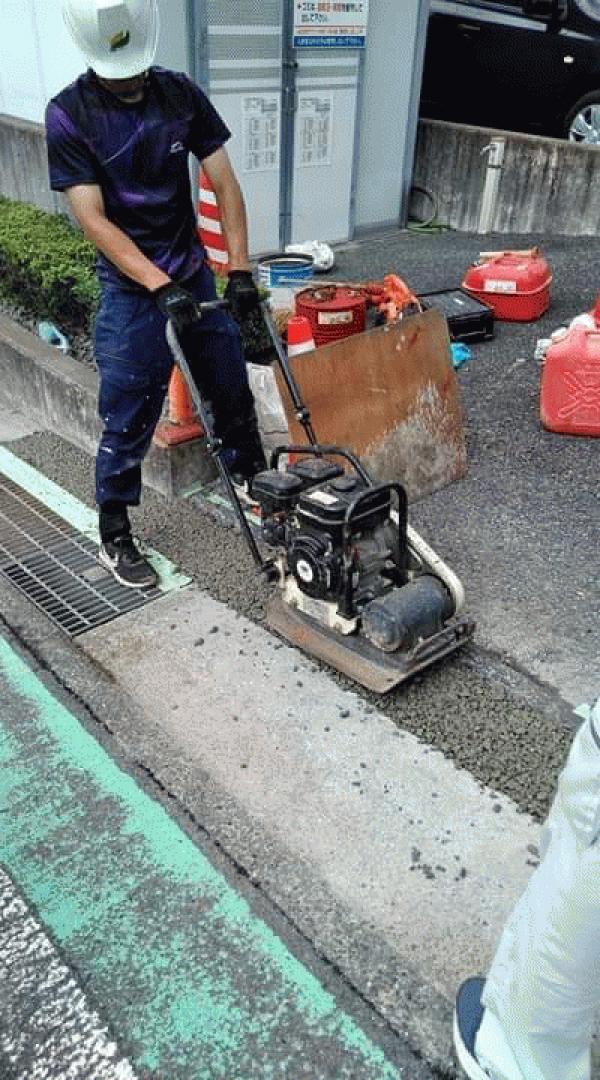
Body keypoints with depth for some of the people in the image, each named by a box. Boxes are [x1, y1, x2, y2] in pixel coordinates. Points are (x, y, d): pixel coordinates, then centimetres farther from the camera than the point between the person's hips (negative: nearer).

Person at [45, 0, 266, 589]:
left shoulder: (181, 93, -1)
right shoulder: (69, 114, -13)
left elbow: (224, 182, -1)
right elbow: (93, 219, -18)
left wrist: (239, 268, -10)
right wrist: (161, 288, -26)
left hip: (196, 274, 4)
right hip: (131, 289, -4)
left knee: (233, 394, 14)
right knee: (127, 421, 1)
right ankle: (114, 538, 18)